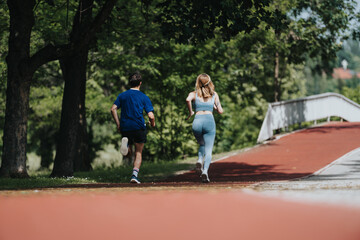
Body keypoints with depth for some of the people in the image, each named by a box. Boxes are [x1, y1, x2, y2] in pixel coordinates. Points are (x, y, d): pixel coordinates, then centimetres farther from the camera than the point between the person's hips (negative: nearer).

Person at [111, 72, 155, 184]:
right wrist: (152, 123, 14)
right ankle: (134, 175, -7)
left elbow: (113, 109, -2)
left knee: (129, 154, 14)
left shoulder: (122, 95, 9)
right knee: (138, 153, 10)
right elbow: (151, 116, -7)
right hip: (139, 127, -2)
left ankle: (126, 142, -19)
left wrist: (118, 124, 4)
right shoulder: (144, 97, 0)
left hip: (125, 127, 2)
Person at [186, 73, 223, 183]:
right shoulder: (214, 95, 13)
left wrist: (190, 112, 1)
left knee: (202, 145, 24)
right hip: (209, 120, -1)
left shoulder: (194, 94, 10)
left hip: (197, 121, 1)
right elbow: (220, 111, 13)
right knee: (208, 150, -2)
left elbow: (188, 100, -13)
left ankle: (200, 160, -5)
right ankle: (205, 170, -25)